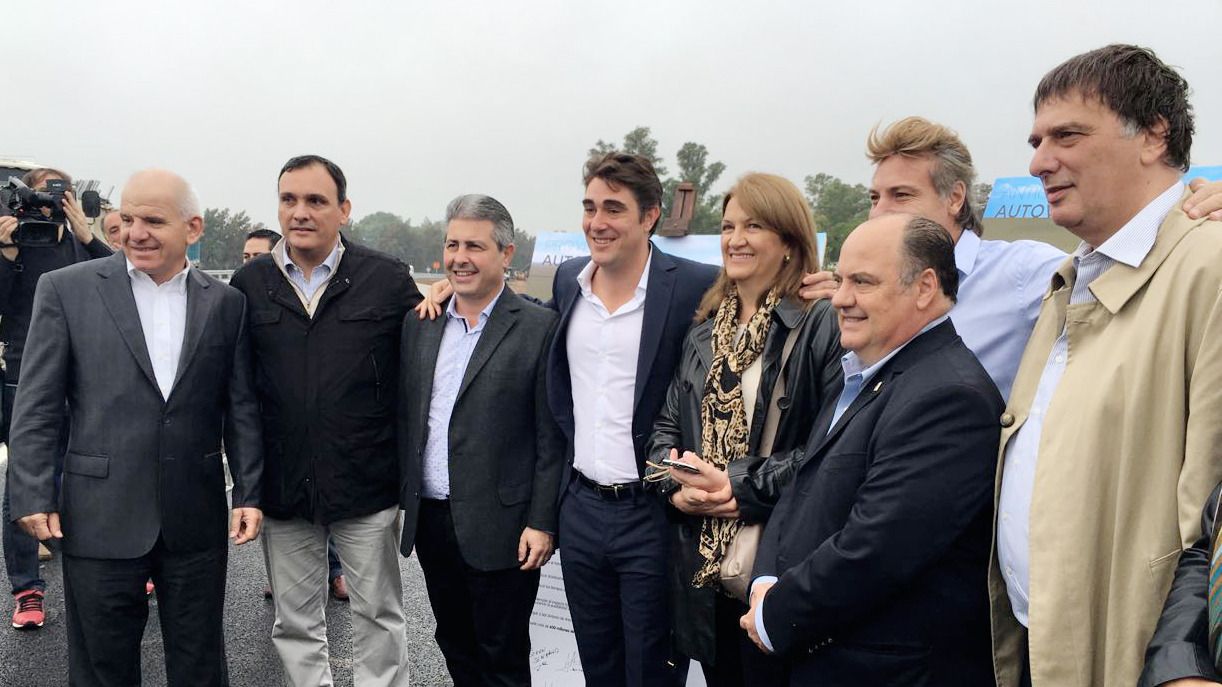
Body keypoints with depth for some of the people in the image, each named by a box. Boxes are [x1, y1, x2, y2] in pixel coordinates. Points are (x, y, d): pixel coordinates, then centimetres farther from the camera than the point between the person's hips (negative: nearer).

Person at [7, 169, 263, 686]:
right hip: (100, 521, -1)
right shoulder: (65, 289, -2)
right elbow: (37, 406, -2)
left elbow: (241, 407, 6)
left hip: (196, 522, 2)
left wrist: (249, 492, 2)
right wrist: (34, 498, -6)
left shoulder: (225, 303, 4)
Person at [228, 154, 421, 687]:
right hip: (282, 488, 3)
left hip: (367, 484, -2)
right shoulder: (248, 284, 3)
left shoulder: (388, 279, -3)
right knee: (294, 623, 16)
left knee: (378, 617, 11)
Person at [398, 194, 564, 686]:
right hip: (429, 521, 5)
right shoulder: (419, 323, 7)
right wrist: (402, 499, 10)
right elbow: (404, 417, 12)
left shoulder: (540, 327, -9)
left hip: (499, 529, -5)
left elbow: (552, 437, -10)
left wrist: (542, 522, -12)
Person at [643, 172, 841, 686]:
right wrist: (676, 486, -7)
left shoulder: (822, 326, -8)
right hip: (702, 562, 6)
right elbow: (666, 425, 12)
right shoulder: (704, 331, 12)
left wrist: (741, 485, -19)